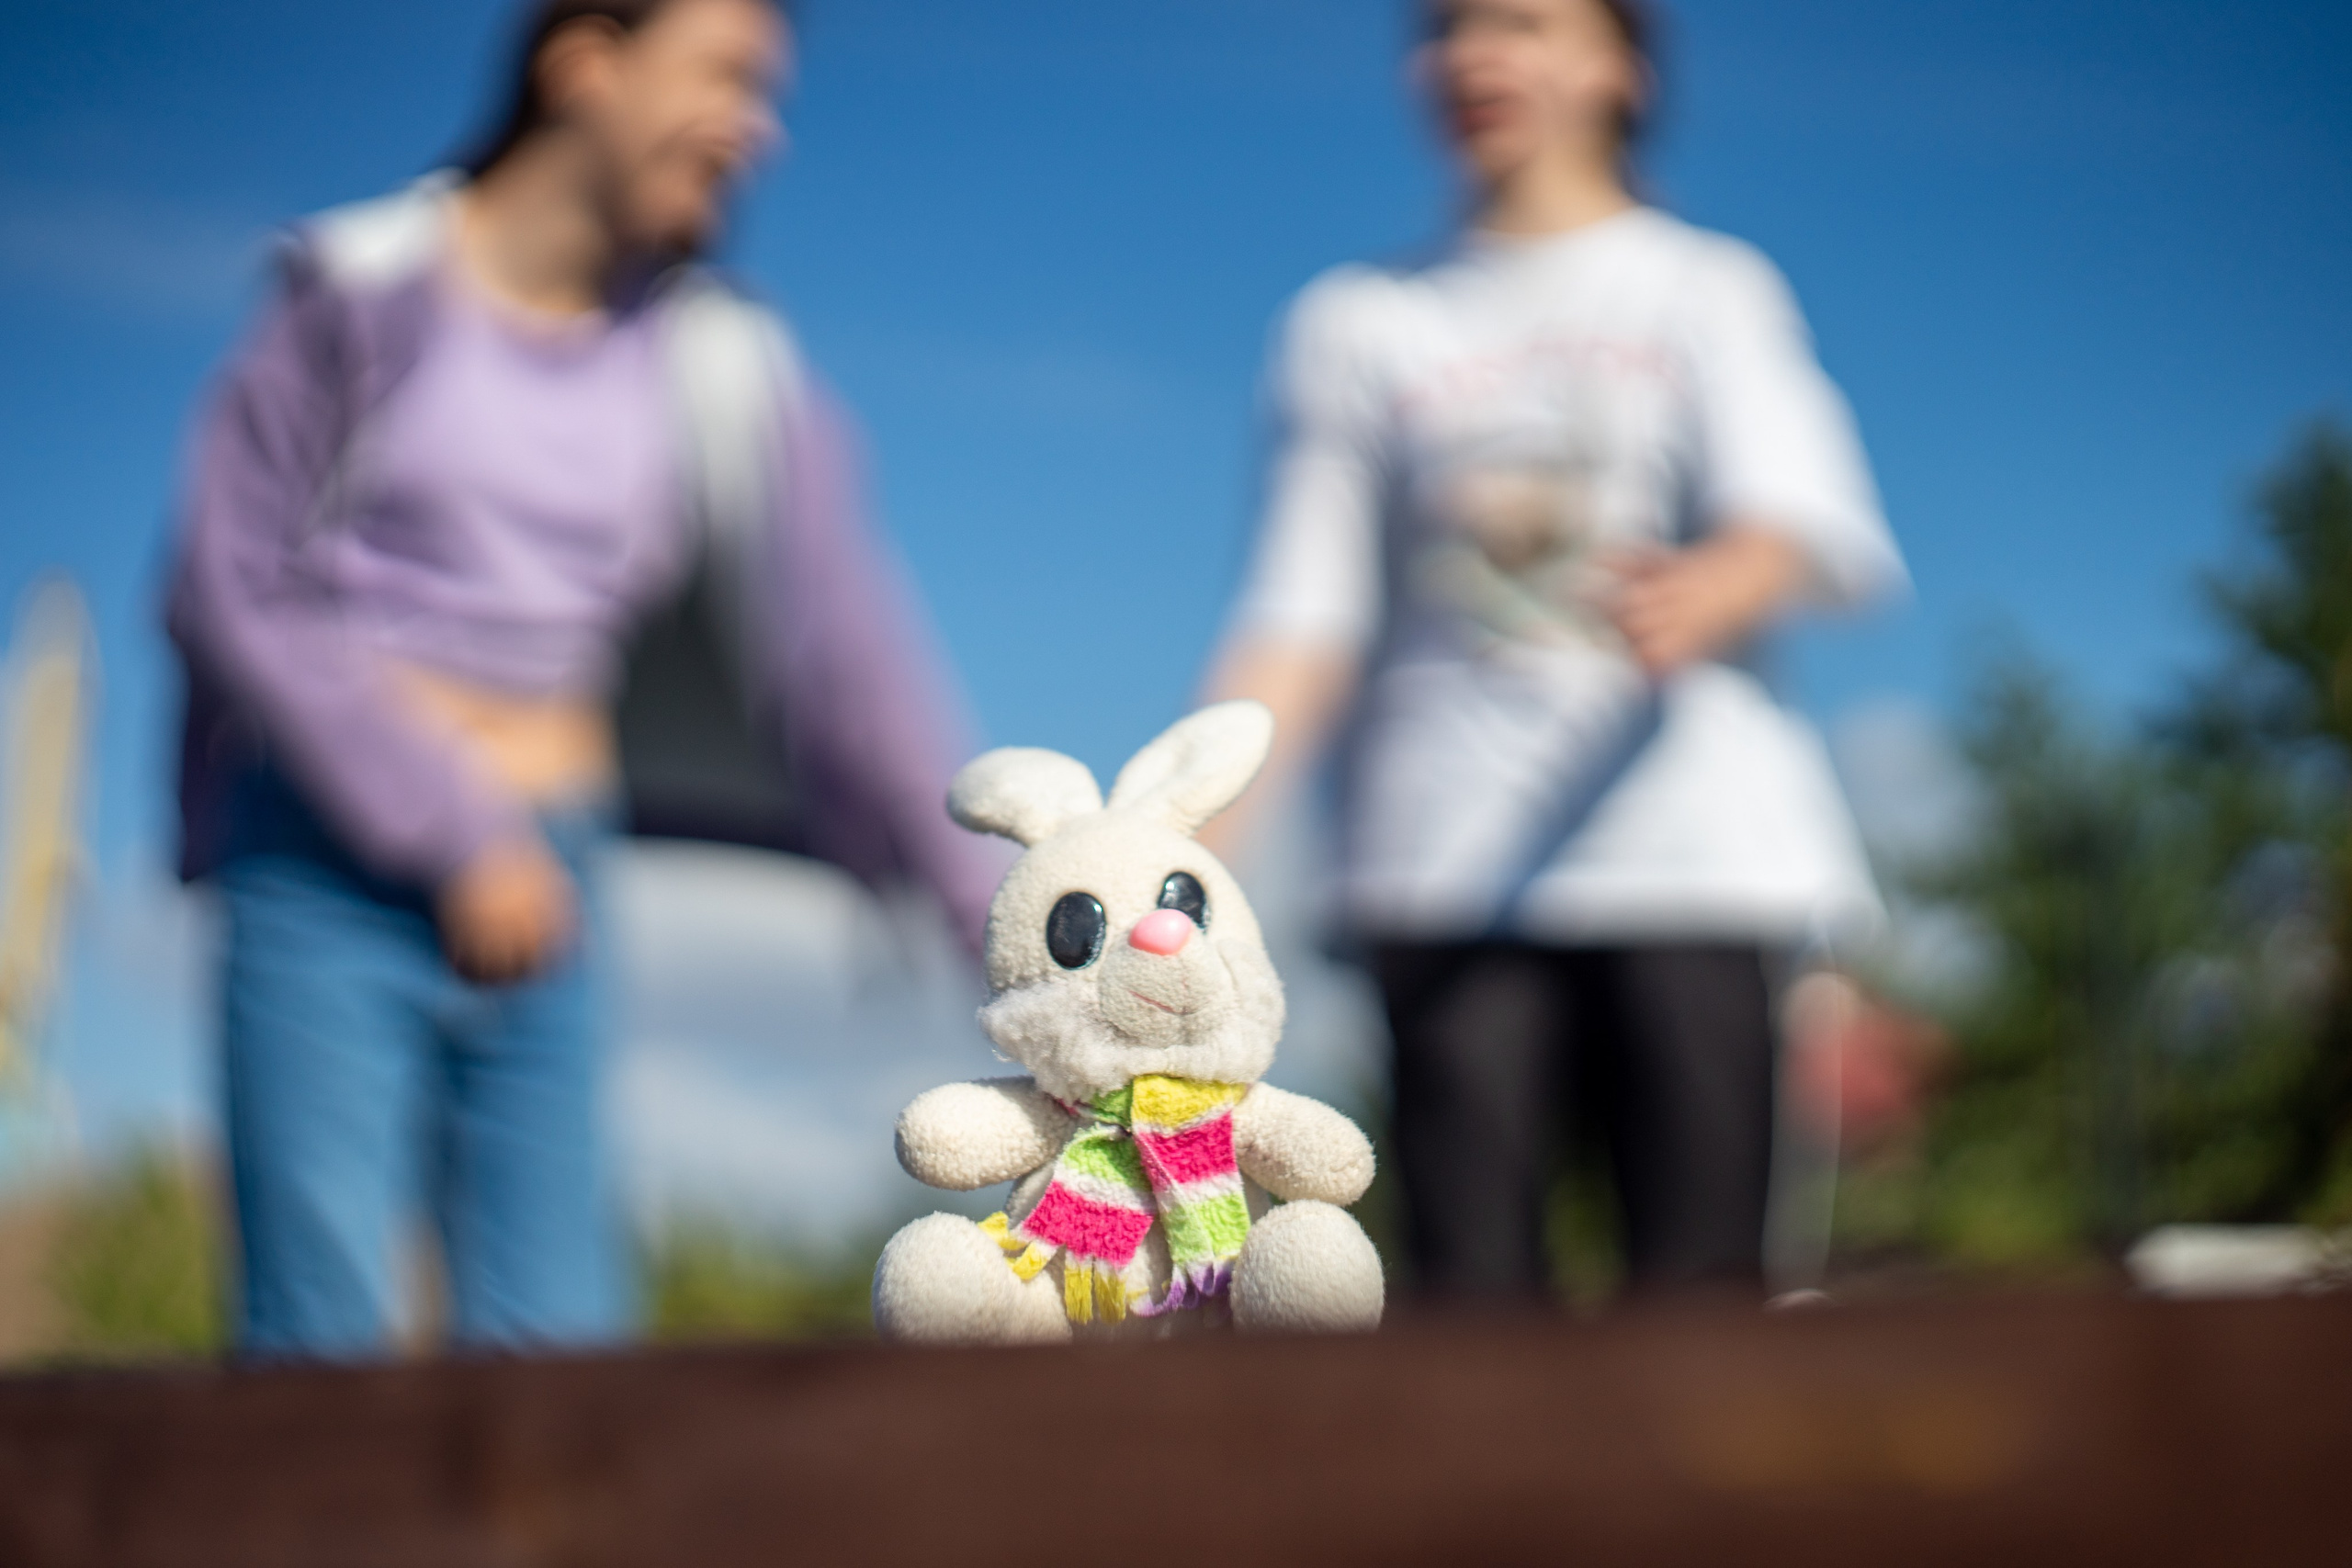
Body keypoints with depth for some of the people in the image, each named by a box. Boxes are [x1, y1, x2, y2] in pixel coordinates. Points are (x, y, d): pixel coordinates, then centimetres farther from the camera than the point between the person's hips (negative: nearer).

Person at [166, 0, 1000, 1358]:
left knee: (554, 1338, 0)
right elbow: (234, 590, -4)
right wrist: (451, 833, -10)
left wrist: (999, 921, 0)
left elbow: (841, 655, 5)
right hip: (330, 872, -3)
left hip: (539, 900, 4)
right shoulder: (371, 289, -3)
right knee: (324, 1334, -10)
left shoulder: (718, 369, 5)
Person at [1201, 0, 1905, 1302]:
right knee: (1471, 1287, -10)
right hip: (1447, 870, 1)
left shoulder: (1710, 290, 13)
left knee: (1699, 1292, -9)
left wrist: (1705, 594, -29)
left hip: (1690, 847, -1)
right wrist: (1191, 841, -4)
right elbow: (1303, 610, 11)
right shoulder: (1355, 324, 18)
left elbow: (1805, 514, -5)